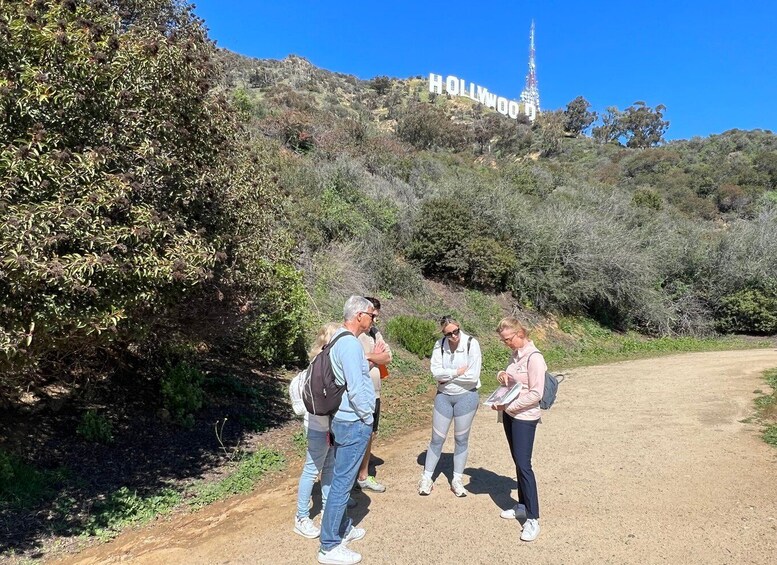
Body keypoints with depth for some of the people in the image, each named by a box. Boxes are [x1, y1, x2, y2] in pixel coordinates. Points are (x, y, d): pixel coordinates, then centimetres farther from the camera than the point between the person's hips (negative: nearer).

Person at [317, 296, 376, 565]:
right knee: (342, 482, 0)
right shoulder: (350, 344, -21)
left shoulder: (338, 340, 10)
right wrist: (368, 418, -11)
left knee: (342, 479, 20)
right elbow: (356, 389, -23)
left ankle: (344, 528, 35)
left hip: (341, 419, 10)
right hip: (354, 422, -10)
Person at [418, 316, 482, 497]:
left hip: (466, 396, -2)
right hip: (443, 396, 2)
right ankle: (426, 478, 20)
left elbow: (473, 376, -20)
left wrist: (447, 377, -14)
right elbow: (435, 371, -15)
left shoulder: (471, 343, -15)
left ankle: (456, 480, 24)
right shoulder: (439, 345, -7)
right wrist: (458, 372, -20)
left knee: (461, 439, 10)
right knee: (437, 438, 8)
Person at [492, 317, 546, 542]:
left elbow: (536, 393, -21)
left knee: (524, 465, -7)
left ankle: (532, 519, 1)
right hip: (510, 414, 8)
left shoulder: (534, 357, -19)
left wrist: (508, 406, -21)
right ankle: (522, 505, 29)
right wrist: (501, 375, -4)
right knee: (518, 462, 16)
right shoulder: (516, 355, 7)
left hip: (525, 418, -8)